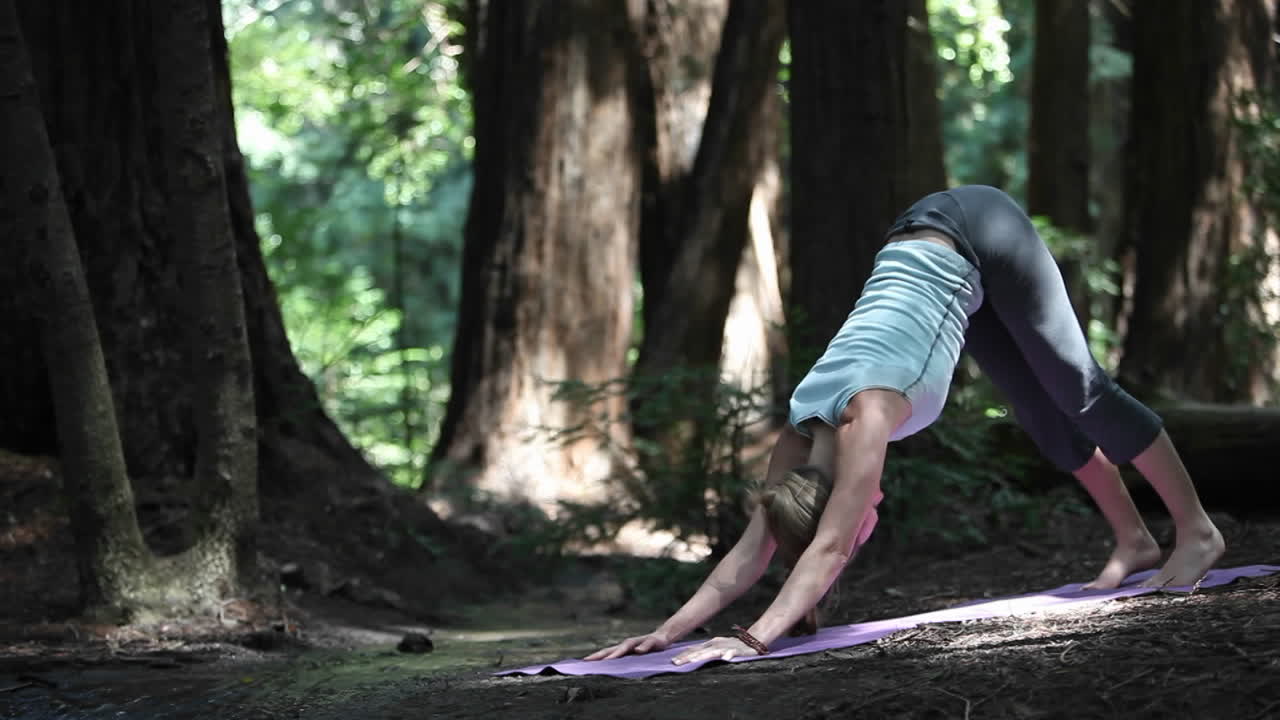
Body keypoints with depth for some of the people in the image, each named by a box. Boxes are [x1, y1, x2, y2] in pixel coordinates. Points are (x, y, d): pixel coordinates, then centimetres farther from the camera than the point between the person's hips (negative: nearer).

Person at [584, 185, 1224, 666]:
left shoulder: (866, 413, -33)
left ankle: (1197, 530, 15)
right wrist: (669, 630, -22)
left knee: (1077, 391, 2)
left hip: (979, 233, -5)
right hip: (923, 247, 6)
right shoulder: (801, 432, -14)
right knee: (1041, 415, 12)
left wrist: (756, 638, -45)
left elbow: (829, 550, -38)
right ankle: (1133, 540, 27)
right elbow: (751, 550, -13)